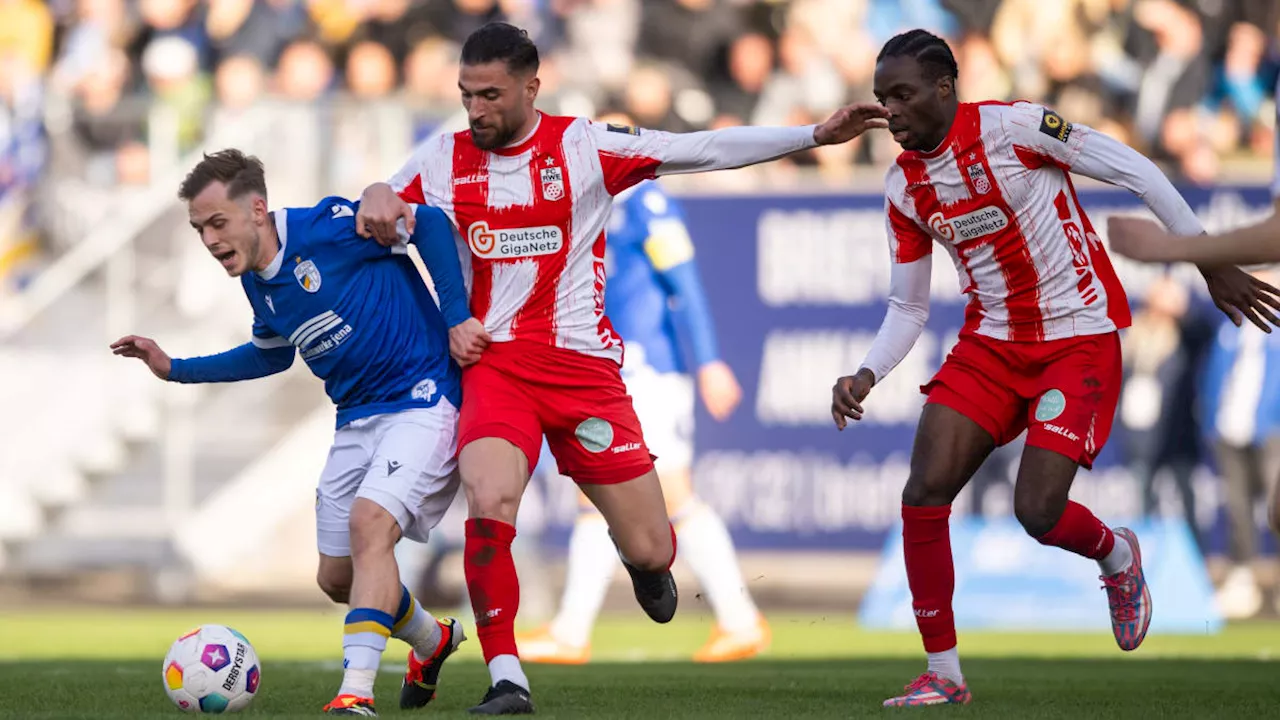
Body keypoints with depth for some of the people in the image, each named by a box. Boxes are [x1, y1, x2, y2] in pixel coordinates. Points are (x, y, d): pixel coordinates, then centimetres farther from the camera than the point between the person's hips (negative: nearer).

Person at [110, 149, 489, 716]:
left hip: (424, 399, -9)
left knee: (369, 522, -29)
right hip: (357, 421, 9)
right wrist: (174, 369, 19)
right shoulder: (257, 282, 6)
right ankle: (431, 640, 41)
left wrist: (457, 317, -16)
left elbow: (430, 223, -12)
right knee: (337, 578, 11)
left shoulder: (328, 228, -19)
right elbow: (271, 353, 25)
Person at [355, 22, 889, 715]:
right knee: (489, 507, -28)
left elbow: (703, 149, -2)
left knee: (650, 551, 0)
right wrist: (375, 202, -8)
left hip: (583, 366, 0)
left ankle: (640, 557, 40)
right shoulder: (442, 160, 5)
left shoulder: (584, 146, -2)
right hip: (494, 366, 0)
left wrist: (816, 134, -6)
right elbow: (381, 203, 18)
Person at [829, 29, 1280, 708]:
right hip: (991, 341, 5)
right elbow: (907, 307, 10)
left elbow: (1137, 173, -12)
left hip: (1079, 338, -5)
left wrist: (1212, 263, -9)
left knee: (1037, 510, -15)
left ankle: (1116, 554, 22)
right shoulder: (902, 187, 1)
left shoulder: (1012, 126, -17)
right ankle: (942, 673, 1)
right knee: (924, 491, -11)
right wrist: (866, 376, -8)